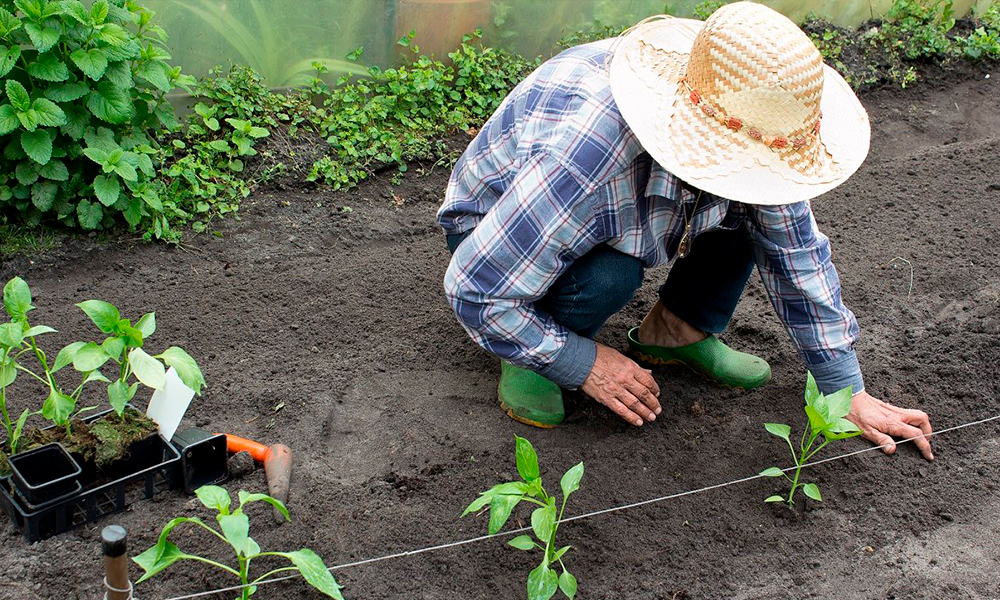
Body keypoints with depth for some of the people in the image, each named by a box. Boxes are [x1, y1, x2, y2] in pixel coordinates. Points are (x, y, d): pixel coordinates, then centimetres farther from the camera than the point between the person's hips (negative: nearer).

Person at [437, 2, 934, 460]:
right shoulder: (584, 157, -44)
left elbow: (798, 257, -7)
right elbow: (475, 291, -35)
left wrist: (850, 393, -7)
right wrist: (585, 364, -26)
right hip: (497, 233, -5)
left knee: (755, 210, -13)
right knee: (610, 276, -37)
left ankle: (676, 331, 5)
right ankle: (528, 354, -8)